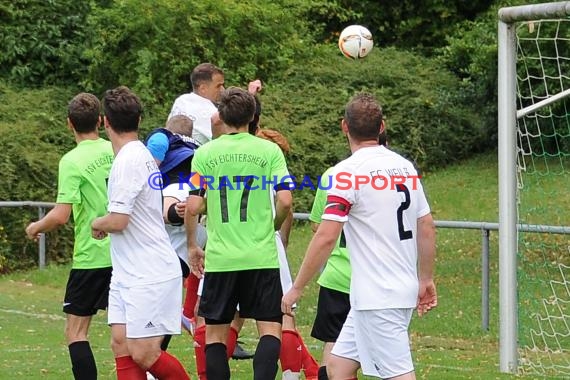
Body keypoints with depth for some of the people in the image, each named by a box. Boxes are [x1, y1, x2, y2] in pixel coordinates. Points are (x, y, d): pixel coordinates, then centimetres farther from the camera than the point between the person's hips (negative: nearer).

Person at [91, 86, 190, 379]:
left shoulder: (128, 160, -18)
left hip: (150, 276, -10)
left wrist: (97, 224, -1)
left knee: (143, 354, -8)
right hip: (128, 275, 10)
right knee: (120, 344, 4)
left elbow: (117, 221, -20)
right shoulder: (142, 154, 13)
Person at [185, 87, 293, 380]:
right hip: (262, 256, -1)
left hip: (219, 258, 1)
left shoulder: (204, 154, 1)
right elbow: (285, 201, -7)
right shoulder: (270, 150, 0)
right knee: (270, 329, 3)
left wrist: (192, 246, 12)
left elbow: (193, 207, -3)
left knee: (215, 333, 11)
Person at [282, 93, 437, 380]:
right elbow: (427, 228, 14)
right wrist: (426, 280, 24)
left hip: (377, 298, -8)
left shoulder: (347, 173, -12)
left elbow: (326, 238, -17)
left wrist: (296, 288, -8)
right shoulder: (405, 167, 9)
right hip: (405, 289, 8)